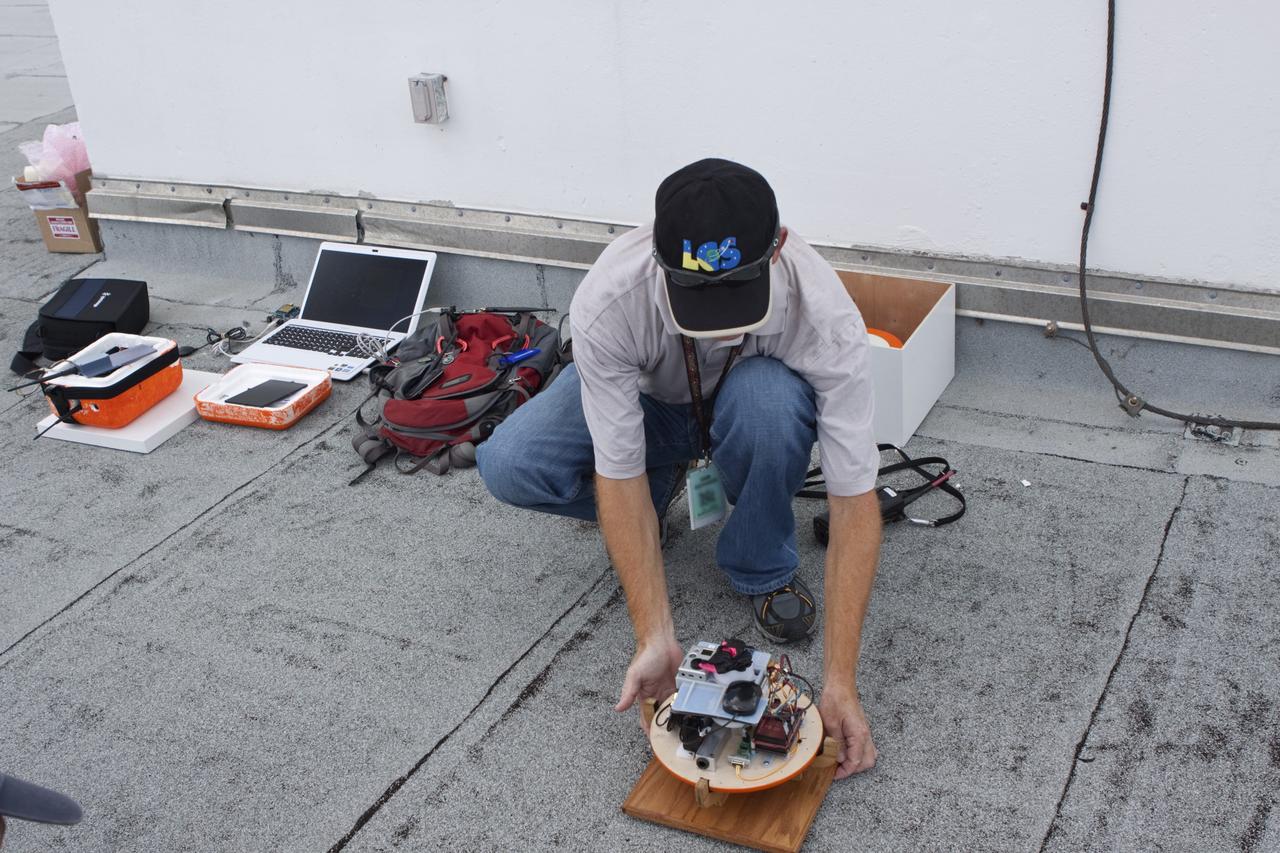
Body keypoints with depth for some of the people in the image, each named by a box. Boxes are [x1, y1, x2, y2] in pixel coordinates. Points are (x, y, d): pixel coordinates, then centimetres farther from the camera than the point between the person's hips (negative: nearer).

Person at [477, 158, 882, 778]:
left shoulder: (825, 313, -37)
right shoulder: (606, 300, -38)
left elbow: (854, 498, -33)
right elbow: (617, 474, -31)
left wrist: (839, 679, -38)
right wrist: (655, 638, -37)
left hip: (751, 395, -1)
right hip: (646, 398, 1)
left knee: (769, 401, -39)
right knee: (508, 465, -26)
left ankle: (765, 570, -10)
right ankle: (665, 483, 5)